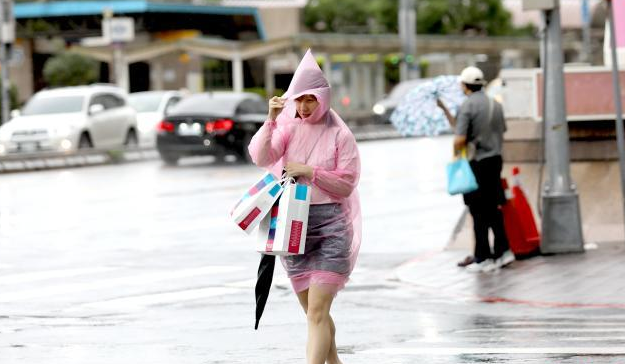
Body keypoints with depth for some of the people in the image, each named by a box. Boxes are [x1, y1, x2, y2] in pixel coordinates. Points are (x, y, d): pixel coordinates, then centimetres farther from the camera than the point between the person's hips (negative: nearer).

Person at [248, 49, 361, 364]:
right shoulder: (288, 128, 4)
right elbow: (261, 158, -11)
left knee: (317, 312, -14)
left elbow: (345, 184, -4)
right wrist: (271, 120, -22)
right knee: (313, 311, 13)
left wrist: (308, 171, -14)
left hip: (330, 226, -4)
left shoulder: (339, 135, -4)